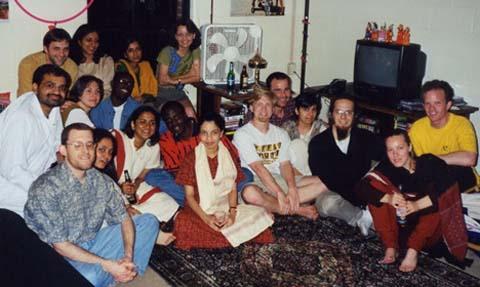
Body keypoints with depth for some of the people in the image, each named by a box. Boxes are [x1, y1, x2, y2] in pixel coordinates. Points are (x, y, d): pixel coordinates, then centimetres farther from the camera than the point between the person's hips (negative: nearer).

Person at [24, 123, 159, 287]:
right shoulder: (45, 188, -21)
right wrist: (107, 265, -24)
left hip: (93, 245, 6)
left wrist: (128, 256, -16)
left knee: (148, 221, 2)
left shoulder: (102, 181, -4)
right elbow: (60, 245, -22)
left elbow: (123, 218, 2)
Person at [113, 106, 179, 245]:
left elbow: (141, 176, 6)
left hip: (134, 187, 5)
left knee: (168, 204, -14)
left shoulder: (153, 147, 1)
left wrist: (134, 187, -16)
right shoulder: (117, 138, -16)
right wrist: (120, 187, -28)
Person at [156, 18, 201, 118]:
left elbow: (197, 77, -7)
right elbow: (162, 80, -14)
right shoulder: (167, 52, -14)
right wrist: (186, 76, -9)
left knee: (190, 115, -19)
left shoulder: (195, 51, -1)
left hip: (178, 92, 4)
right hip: (161, 92, -4)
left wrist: (173, 80, -13)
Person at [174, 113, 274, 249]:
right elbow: (189, 195, -4)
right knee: (184, 224, -36)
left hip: (226, 209, 3)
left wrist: (232, 212, -13)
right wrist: (206, 218, -18)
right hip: (199, 211, -3)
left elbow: (233, 189, 5)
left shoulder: (229, 156, 7)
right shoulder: (191, 158, -2)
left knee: (259, 214, -20)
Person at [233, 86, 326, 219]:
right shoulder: (242, 134, -6)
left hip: (279, 179, 5)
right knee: (250, 194, -42)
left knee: (322, 182, -12)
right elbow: (258, 168, -16)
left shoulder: (281, 134, 13)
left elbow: (285, 164, 1)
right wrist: (280, 193, -24)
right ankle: (296, 209, -19)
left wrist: (292, 189, -19)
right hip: (255, 182, -5)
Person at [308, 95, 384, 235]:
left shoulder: (366, 138, 9)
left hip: (362, 197, 3)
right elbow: (322, 179, -10)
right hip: (330, 195, -2)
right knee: (330, 202, -36)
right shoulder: (318, 143, 0)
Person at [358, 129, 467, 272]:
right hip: (403, 228, 2)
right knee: (375, 187, -16)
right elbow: (363, 188, -21)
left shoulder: (429, 162, -12)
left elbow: (448, 184, -30)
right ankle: (391, 247, -21)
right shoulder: (387, 167, -7)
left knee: (438, 195, -27)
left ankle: (413, 250, -27)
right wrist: (388, 198, -39)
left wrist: (417, 205, -43)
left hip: (430, 231, -2)